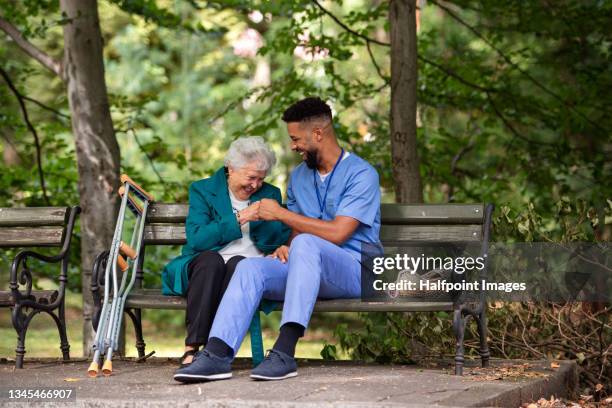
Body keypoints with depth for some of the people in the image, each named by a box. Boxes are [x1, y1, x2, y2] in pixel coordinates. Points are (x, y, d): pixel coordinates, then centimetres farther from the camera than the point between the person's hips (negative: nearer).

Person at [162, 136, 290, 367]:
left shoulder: (270, 195, 18)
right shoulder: (203, 190, 10)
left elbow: (275, 244, 10)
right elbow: (196, 239, -7)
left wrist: (260, 219, -8)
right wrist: (239, 219, -12)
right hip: (204, 268, -1)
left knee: (238, 263, -34)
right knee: (210, 259, -36)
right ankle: (192, 347, -42)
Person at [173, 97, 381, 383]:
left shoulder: (361, 174, -8)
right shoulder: (299, 176, 17)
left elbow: (337, 233, -18)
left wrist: (281, 214, -12)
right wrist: (287, 247, -3)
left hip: (355, 269, -6)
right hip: (308, 266, 6)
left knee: (306, 243, -37)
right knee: (250, 267, -21)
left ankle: (285, 352, -43)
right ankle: (217, 355, -38)